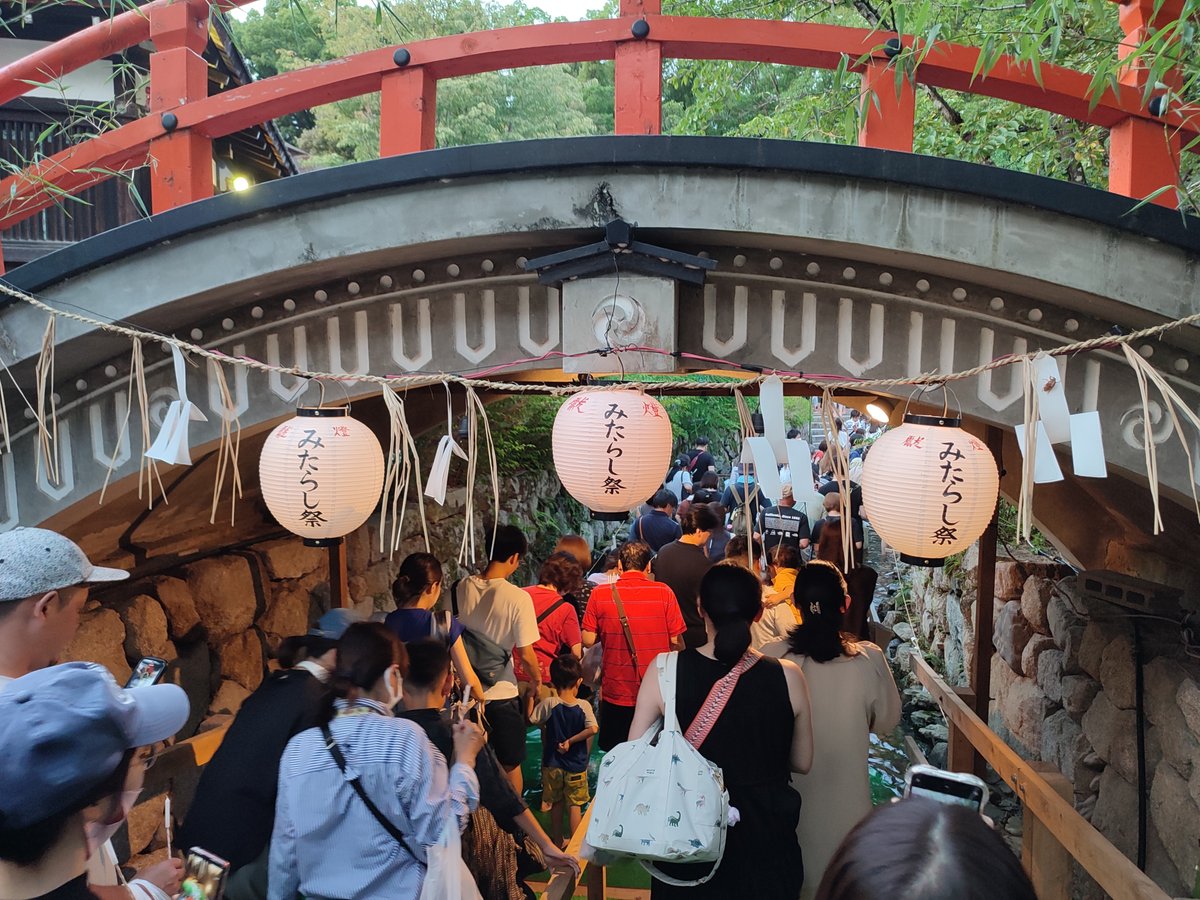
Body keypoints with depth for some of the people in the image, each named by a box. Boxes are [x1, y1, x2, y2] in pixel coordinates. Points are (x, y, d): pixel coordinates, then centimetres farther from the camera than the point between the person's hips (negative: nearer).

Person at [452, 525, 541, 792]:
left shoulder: (461, 589, -6)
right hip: (502, 694, -4)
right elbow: (526, 654, -15)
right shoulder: (517, 597, -19)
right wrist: (536, 680, 5)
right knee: (511, 766, 16)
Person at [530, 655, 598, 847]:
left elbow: (532, 720, -6)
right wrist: (571, 741, -15)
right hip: (576, 765, -1)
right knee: (575, 805, 12)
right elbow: (593, 729, -23)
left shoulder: (548, 704, -14)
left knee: (556, 804, 18)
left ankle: (558, 840, 30)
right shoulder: (584, 706, -14)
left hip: (552, 763, 1)